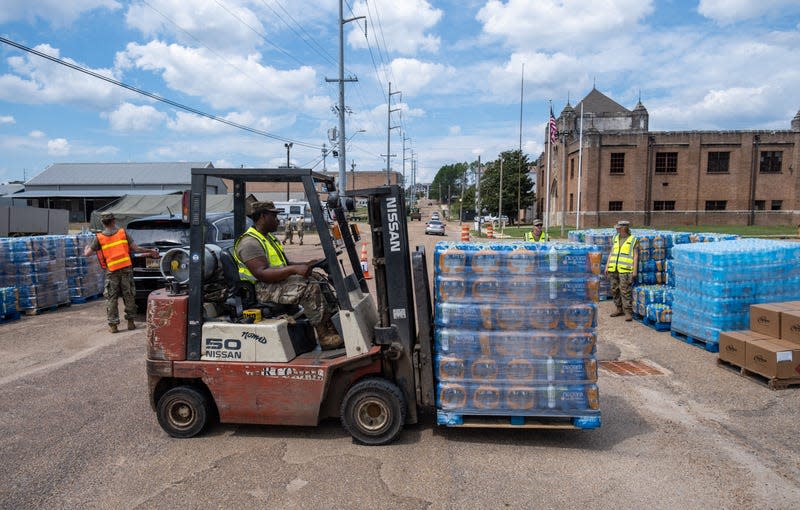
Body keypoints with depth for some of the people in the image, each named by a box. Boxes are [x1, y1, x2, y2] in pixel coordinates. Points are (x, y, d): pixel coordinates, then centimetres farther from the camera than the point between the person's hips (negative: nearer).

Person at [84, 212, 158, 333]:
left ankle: (113, 324, 8)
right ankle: (130, 322, 16)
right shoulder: (123, 232, 1)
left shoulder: (99, 238, 0)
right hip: (126, 268, 1)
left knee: (111, 298, 8)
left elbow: (87, 254, 3)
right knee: (129, 296, 11)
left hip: (112, 272, -1)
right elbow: (135, 249, -3)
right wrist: (151, 251, 10)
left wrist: (87, 247, 27)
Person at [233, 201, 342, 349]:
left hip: (281, 280, 10)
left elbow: (285, 264, 22)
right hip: (264, 289, -10)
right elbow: (262, 273, -26)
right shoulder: (249, 242, -15)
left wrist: (306, 265, 4)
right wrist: (295, 269, -31)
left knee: (318, 278, -1)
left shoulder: (269, 237, 20)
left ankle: (333, 323, -9)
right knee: (310, 288, -27)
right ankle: (324, 336, -25)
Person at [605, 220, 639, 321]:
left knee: (625, 291, -9)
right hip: (613, 269, 6)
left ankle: (628, 312, -5)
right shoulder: (616, 238, 15)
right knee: (615, 290, 8)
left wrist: (635, 271, -9)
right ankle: (620, 309, 20)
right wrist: (607, 266, 11)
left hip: (625, 270, -6)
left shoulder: (633, 240, 0)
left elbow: (635, 256, -2)